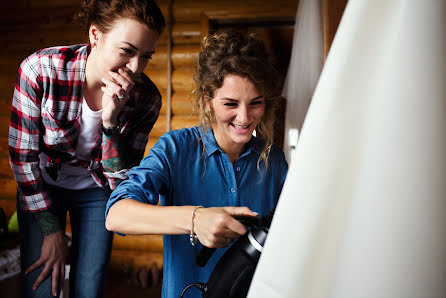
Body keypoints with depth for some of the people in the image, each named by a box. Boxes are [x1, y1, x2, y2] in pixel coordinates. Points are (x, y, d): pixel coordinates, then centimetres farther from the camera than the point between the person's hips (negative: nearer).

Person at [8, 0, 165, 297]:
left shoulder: (146, 98, -23)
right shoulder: (41, 69, -29)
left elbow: (121, 181, -19)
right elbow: (22, 155, -18)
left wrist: (110, 120, -37)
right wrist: (52, 231, -12)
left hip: (96, 191, 1)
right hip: (42, 186, -1)